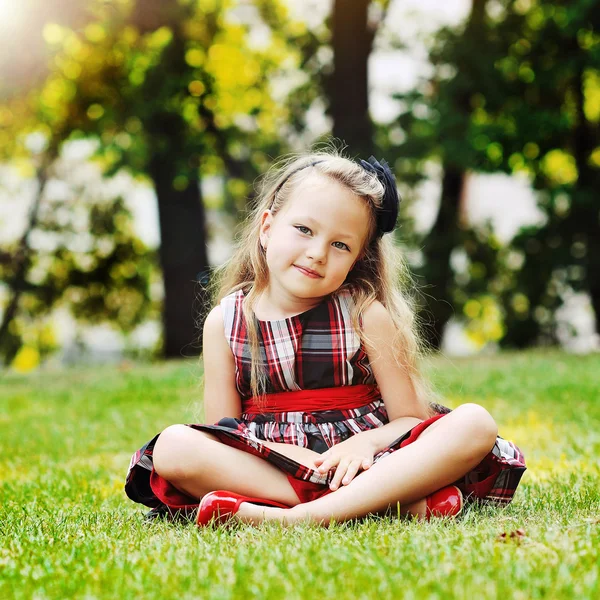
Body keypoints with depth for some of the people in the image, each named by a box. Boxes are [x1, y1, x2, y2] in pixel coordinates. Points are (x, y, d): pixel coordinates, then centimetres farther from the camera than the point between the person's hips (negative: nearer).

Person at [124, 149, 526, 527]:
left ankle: (297, 517, -40)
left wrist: (365, 443, -22)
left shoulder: (366, 315, 3)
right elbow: (221, 432, 1)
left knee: (475, 423, -22)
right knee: (173, 446, -29)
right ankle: (391, 501, -34)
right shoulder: (225, 322, 5)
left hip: (356, 462, 0)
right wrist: (280, 453, -20)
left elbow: (409, 419, 1)